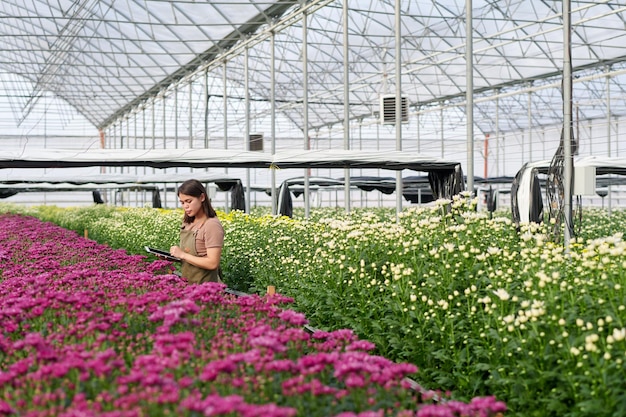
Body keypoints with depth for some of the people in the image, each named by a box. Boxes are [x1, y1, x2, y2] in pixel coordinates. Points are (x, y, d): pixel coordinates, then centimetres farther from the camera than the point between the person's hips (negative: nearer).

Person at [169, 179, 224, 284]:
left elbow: (212, 263, -21)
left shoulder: (212, 225, -16)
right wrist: (176, 256, -1)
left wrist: (183, 255, -19)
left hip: (204, 285, -7)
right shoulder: (188, 223, 7)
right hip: (186, 283, 7)